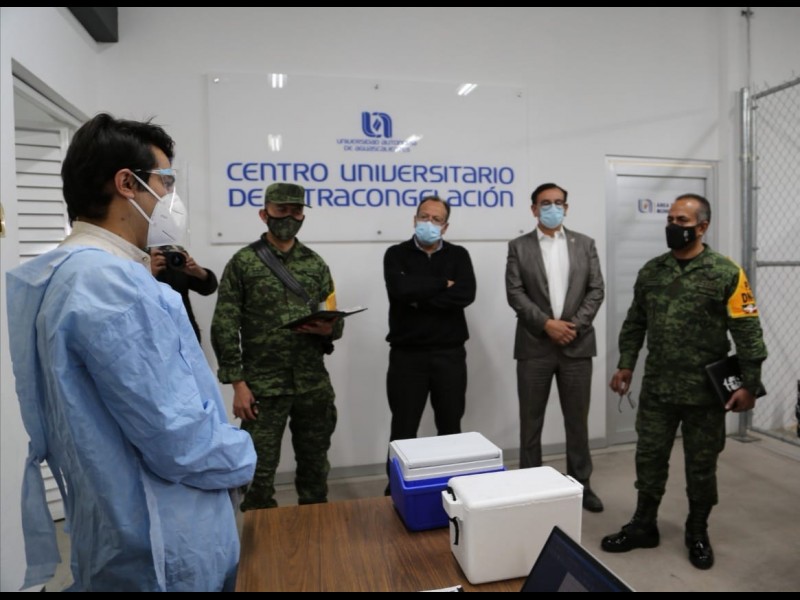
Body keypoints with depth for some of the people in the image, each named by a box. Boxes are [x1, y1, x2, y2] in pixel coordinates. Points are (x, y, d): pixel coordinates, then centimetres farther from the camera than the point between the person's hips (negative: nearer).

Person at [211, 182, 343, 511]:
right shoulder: (243, 262, -2)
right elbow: (224, 328, -5)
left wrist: (329, 329, -13)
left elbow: (334, 321, 11)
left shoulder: (315, 263, 8)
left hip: (313, 384, 3)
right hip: (263, 385, -3)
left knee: (315, 464, 15)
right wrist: (238, 384, -10)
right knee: (259, 470, 5)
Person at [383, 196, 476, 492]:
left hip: (450, 354, 2)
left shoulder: (458, 255, 6)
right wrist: (442, 284, -11)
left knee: (450, 426, 14)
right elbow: (399, 289, -19)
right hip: (407, 354, -1)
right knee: (403, 429, 8)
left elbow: (465, 295, -13)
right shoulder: (396, 254, 2)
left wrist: (418, 298, -13)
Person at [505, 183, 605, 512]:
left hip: (577, 344, 2)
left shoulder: (585, 244, 10)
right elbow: (514, 293, -5)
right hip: (534, 345, -1)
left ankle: (581, 483, 26)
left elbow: (596, 290, 3)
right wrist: (546, 324, -15)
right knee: (531, 421, 6)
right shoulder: (519, 246, 4)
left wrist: (575, 325, -10)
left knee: (577, 419, 11)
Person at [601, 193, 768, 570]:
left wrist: (749, 384, -12)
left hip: (706, 391, -3)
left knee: (701, 466, 12)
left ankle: (697, 533, 33)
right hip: (656, 388, 3)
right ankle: (643, 526, 29)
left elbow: (748, 333, -8)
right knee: (649, 459, 12)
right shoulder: (650, 271, 5)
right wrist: (625, 365, 5)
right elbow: (634, 324, 11)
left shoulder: (726, 273, -7)